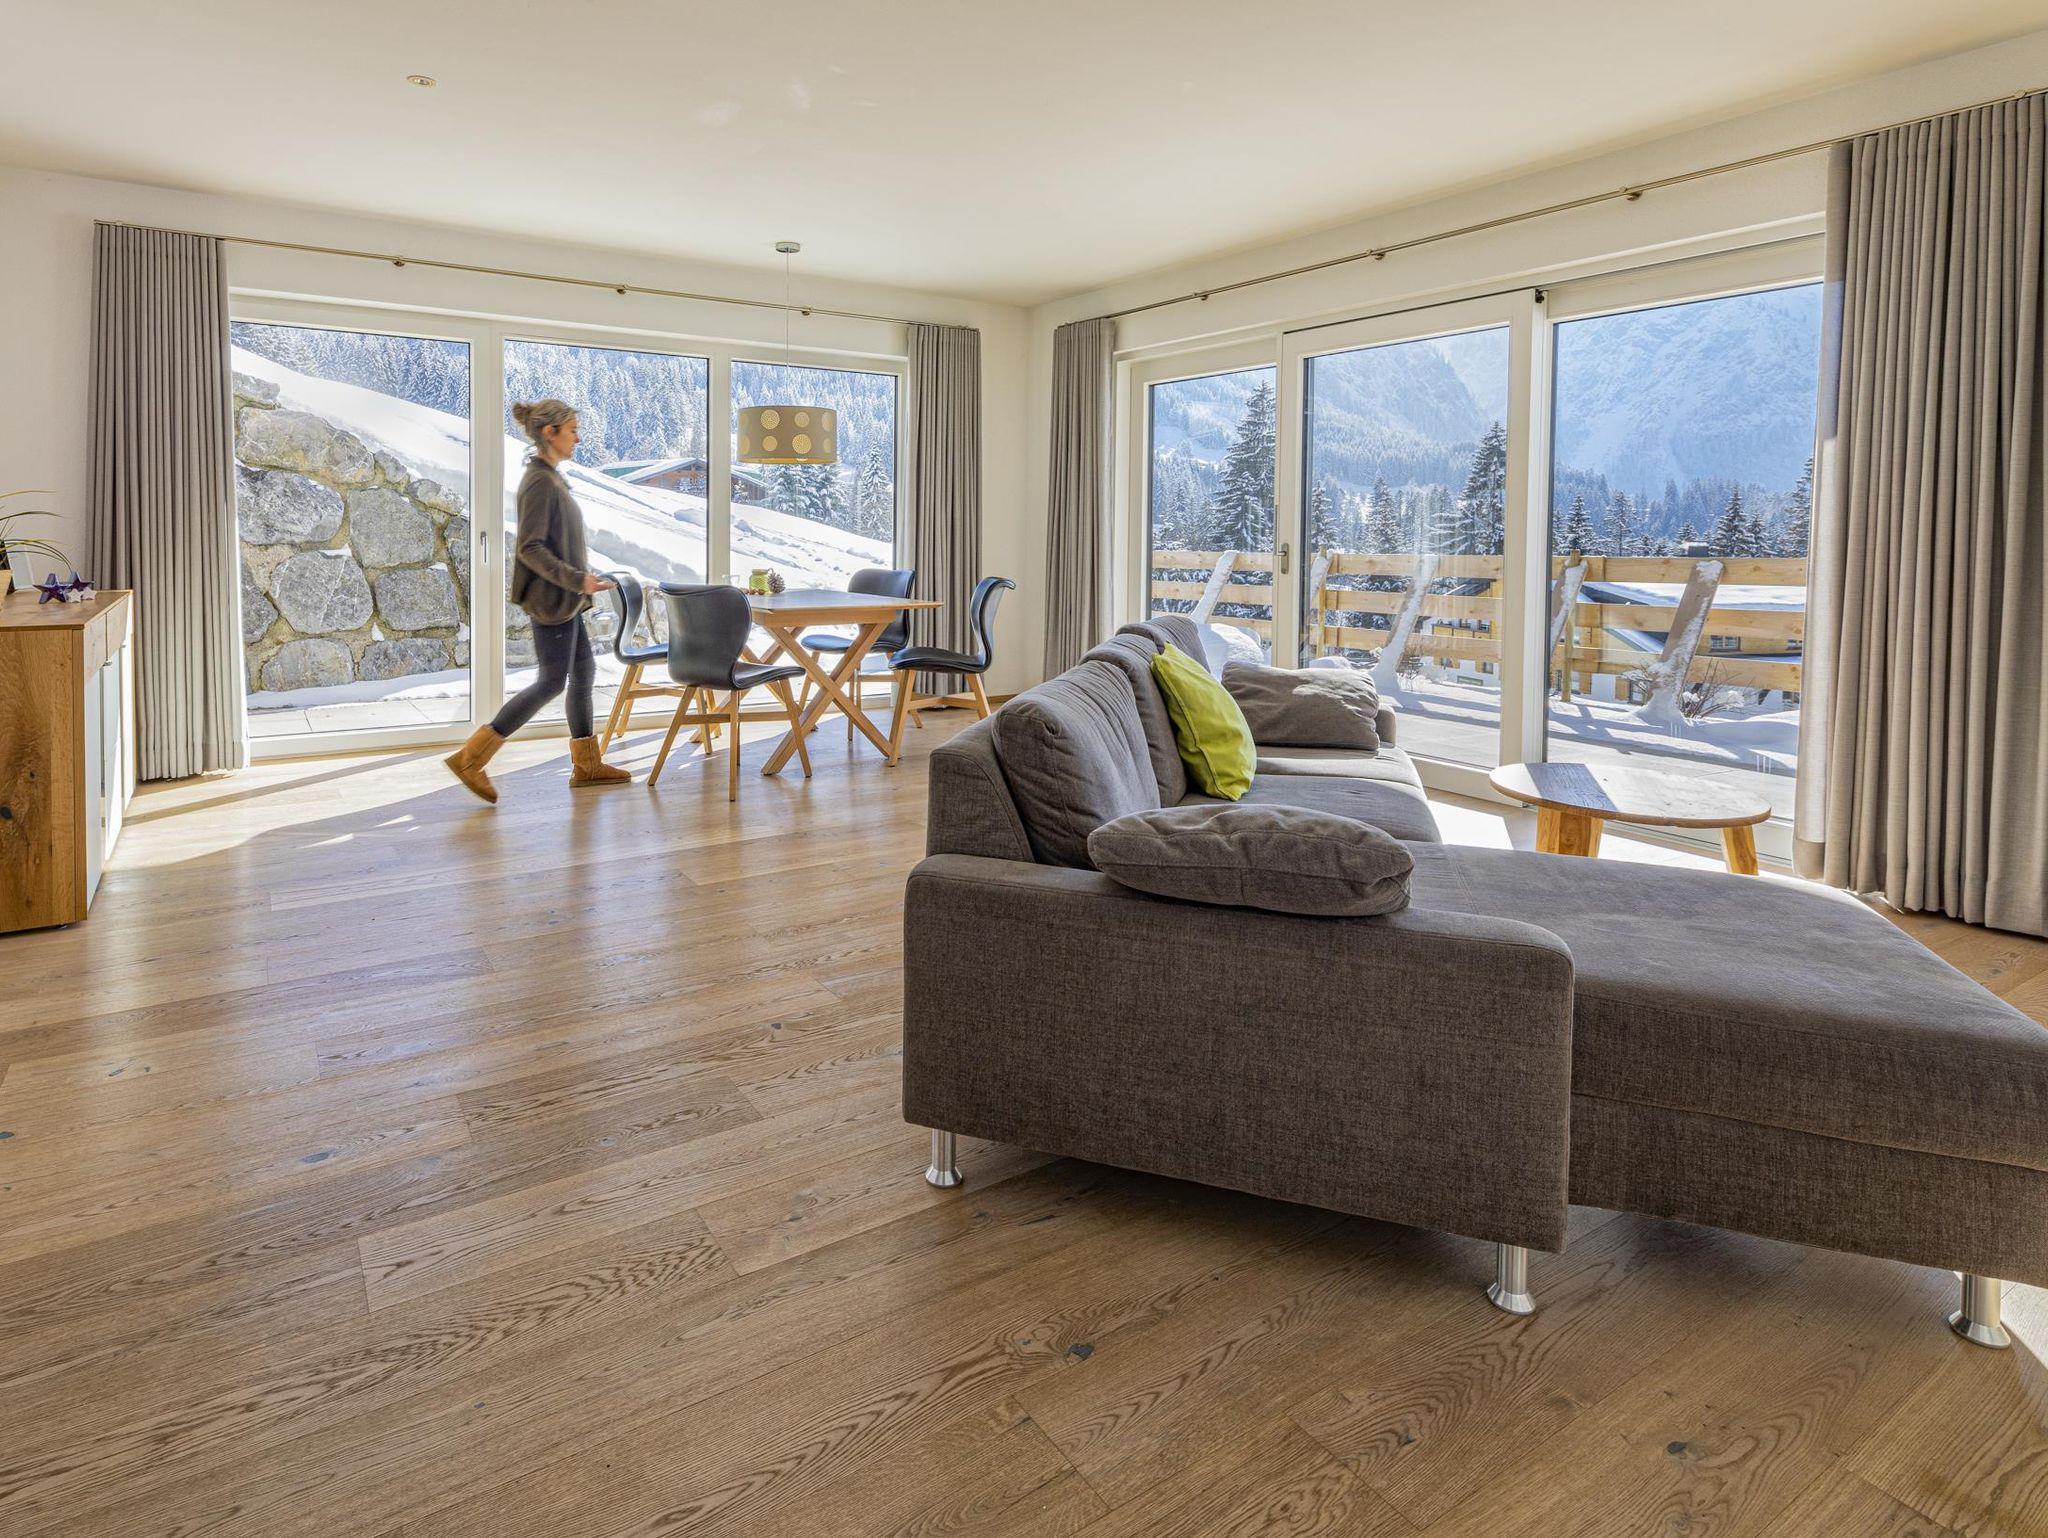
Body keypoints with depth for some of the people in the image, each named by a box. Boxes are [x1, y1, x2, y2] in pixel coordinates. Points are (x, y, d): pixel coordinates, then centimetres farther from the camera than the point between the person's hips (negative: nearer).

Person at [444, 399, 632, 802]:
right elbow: (530, 548, -22)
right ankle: (471, 757, 0)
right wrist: (577, 579, -24)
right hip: (551, 598, -10)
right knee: (552, 681, -5)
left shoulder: (550, 477, 13)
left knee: (583, 670, 13)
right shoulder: (540, 482, -17)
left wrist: (580, 581, 21)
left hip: (563, 598, 10)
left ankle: (586, 764, 21)